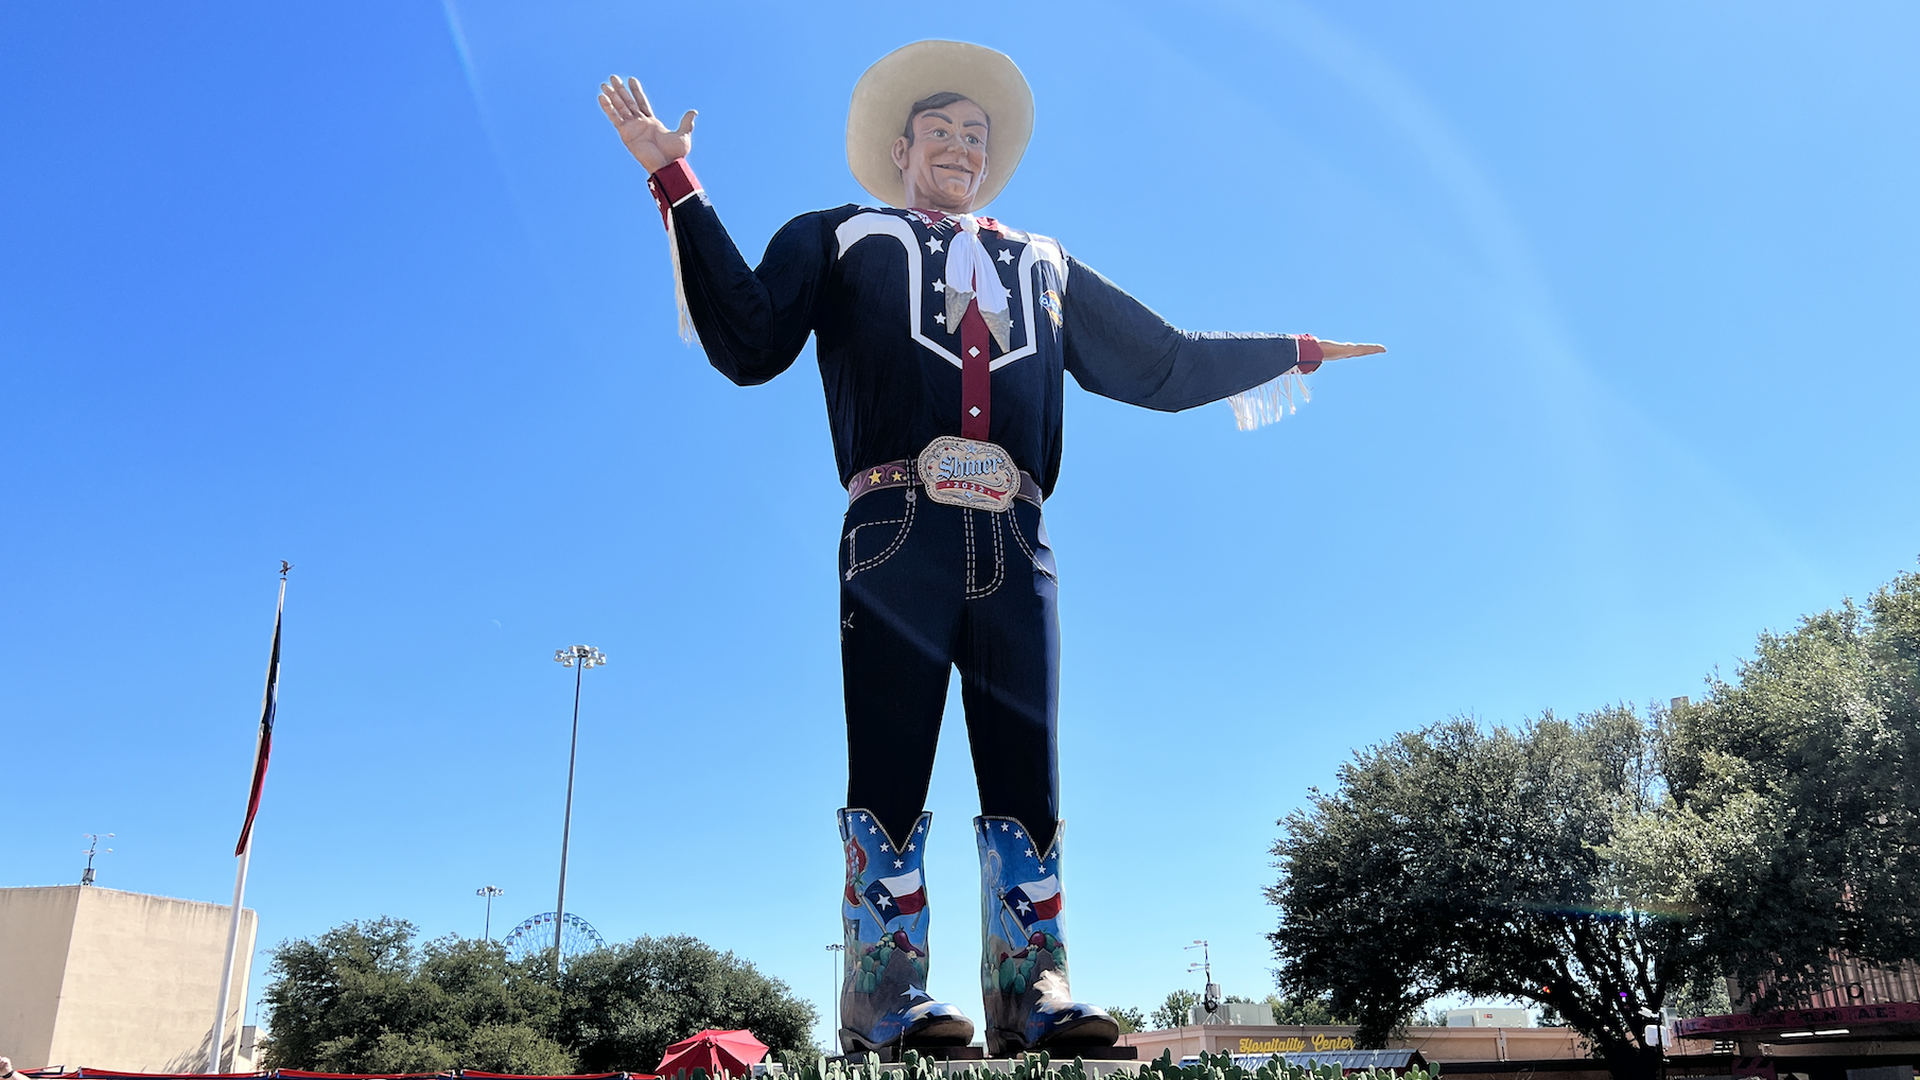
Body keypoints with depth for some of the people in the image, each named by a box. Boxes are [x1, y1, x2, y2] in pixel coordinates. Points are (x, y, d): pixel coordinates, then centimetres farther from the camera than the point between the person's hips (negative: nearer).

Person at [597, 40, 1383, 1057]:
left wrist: (1293, 351, 35)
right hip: (898, 533, -3)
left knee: (1025, 776, -3)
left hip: (1014, 545, 3)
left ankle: (1033, 994, -1)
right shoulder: (842, 238, 22)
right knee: (889, 772, -8)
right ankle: (886, 999, -5)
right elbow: (748, 341, 8)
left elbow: (1165, 364, 33)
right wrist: (679, 187, 5)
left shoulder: (1044, 265, 30)